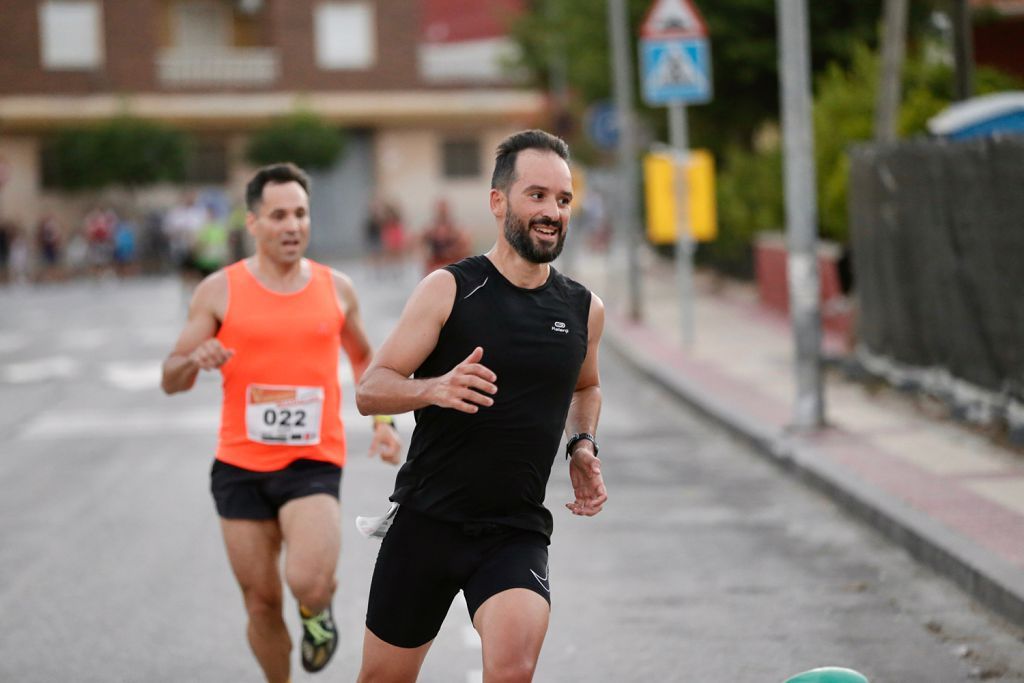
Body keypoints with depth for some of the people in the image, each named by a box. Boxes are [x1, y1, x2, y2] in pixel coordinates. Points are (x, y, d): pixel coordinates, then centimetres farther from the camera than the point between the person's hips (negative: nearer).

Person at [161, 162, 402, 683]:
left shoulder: (336, 288, 5)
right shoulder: (219, 292, -1)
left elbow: (364, 358, 23)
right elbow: (171, 380, 1)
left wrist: (382, 421, 8)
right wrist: (196, 359, -22)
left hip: (314, 464, 0)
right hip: (240, 467, 0)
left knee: (309, 584, -22)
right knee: (261, 603, 6)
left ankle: (318, 610, 15)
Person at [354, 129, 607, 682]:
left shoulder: (583, 310, 5)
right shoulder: (448, 289, -6)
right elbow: (369, 391, -7)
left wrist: (582, 445, 7)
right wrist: (435, 388, -27)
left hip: (517, 532, 1)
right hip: (425, 520, -1)